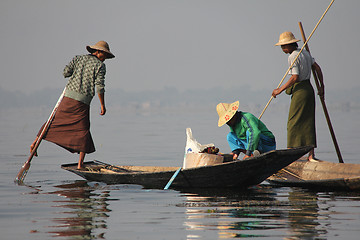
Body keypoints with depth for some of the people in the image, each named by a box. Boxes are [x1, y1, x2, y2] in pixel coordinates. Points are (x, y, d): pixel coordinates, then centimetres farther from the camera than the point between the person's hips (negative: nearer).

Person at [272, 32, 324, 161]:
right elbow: (317, 68, 14)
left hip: (300, 91, -9)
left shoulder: (293, 57, -15)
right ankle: (311, 154, 7)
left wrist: (280, 90, -17)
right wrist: (321, 86, 20)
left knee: (294, 123, -3)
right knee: (308, 123, 9)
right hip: (309, 89, 9)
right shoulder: (304, 52, 11)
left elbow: (295, 77, -22)